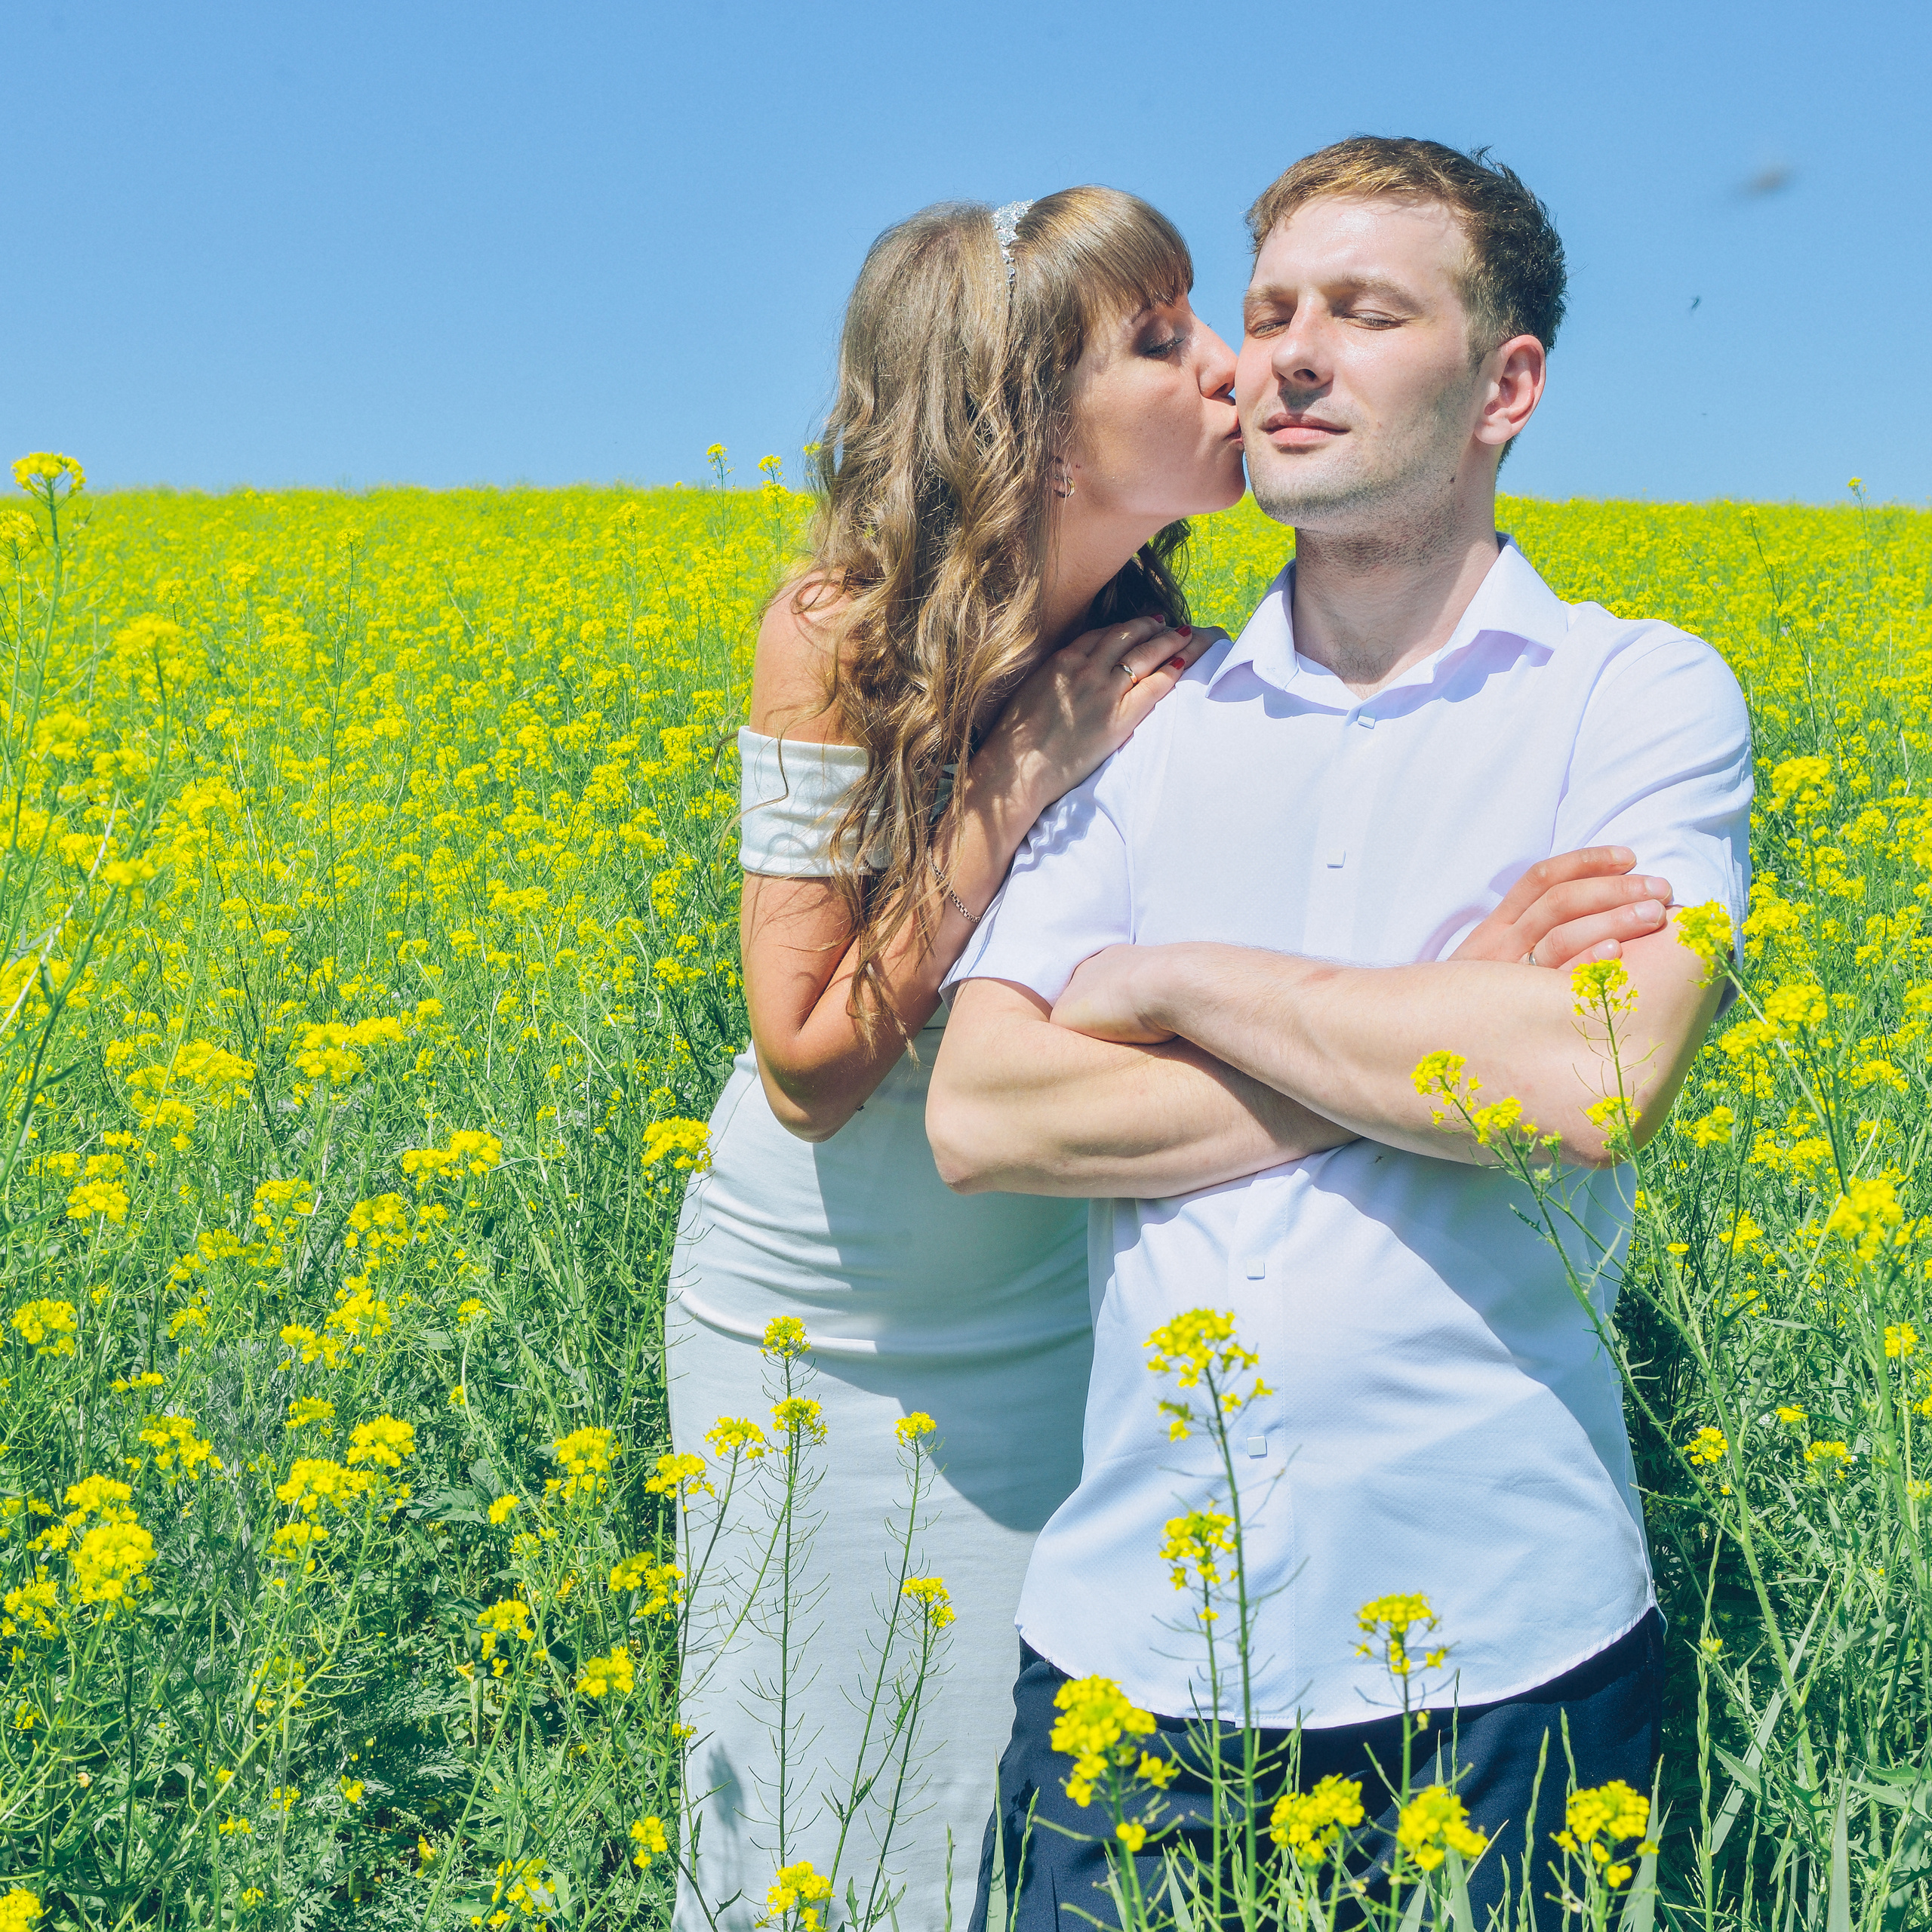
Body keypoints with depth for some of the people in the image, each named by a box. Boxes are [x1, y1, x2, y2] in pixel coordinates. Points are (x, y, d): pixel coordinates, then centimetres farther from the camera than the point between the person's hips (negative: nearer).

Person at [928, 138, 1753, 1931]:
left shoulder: (1641, 693, -2)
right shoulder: (1143, 721, 6)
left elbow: (1590, 1081, -20)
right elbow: (979, 1115, -5)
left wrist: (1177, 984, -9)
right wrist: (1426, 1050, -12)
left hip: (1496, 1646, -2)